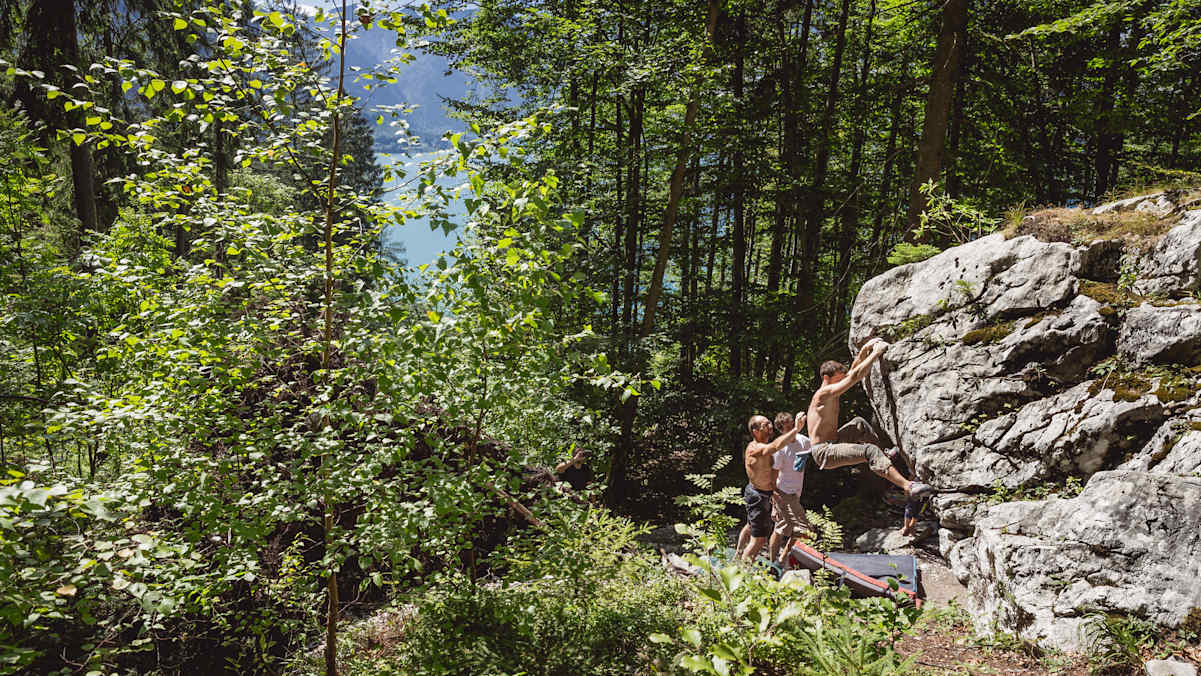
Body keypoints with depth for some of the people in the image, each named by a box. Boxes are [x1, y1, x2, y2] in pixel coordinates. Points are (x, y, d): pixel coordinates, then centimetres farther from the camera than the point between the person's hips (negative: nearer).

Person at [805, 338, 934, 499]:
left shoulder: (832, 393, 12)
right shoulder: (824, 393, -17)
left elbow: (852, 372, 19)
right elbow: (855, 376, -22)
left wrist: (864, 349, 10)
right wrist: (876, 353, -17)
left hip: (832, 443, 10)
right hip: (823, 453, -10)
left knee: (859, 424, 22)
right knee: (870, 451, -25)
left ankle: (883, 454, 32)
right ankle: (908, 487, -33)